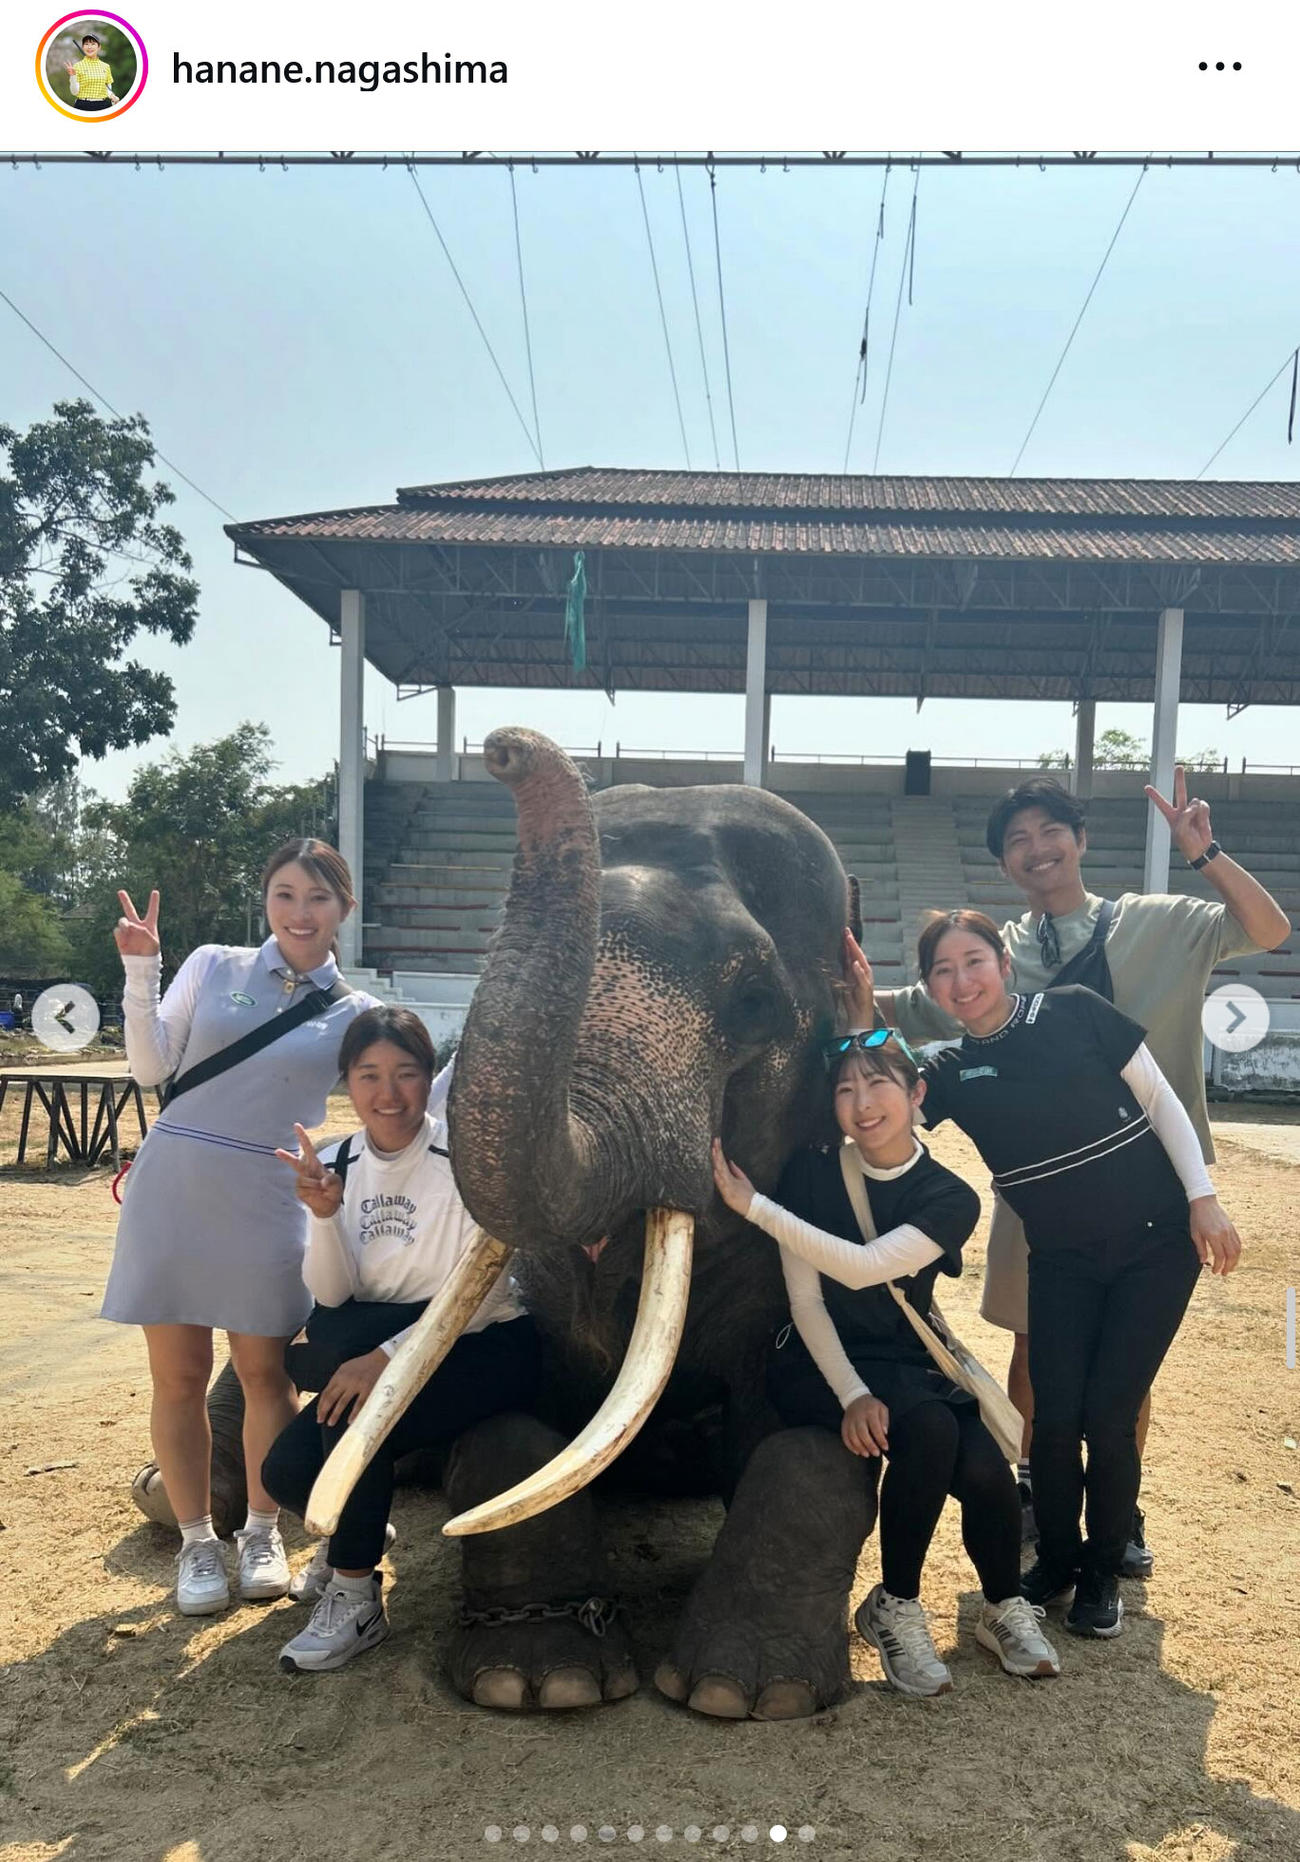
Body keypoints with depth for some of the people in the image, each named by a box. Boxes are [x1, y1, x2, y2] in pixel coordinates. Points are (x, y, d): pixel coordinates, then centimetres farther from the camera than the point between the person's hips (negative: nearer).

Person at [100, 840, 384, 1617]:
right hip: (171, 1189, 1)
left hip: (267, 1204, 0)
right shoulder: (213, 966, 4)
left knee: (265, 1372, 7)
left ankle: (262, 1530, 28)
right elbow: (153, 1067, -2)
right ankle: (198, 1539, 25)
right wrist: (141, 972, -11)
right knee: (180, 1374, 7)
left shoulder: (354, 1014, 4)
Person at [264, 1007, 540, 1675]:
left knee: (352, 1414, -28)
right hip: (381, 1347, 5)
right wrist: (324, 1214, -23)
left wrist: (386, 1355, -28)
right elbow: (333, 1298, -6)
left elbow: (482, 1294, -19)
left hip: (486, 1351, -5)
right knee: (287, 1471, -13)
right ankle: (353, 1532, 21)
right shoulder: (338, 1163, 0)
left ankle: (355, 1600, -6)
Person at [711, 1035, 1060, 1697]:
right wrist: (851, 1394, -20)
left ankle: (1004, 1609, 7)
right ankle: (895, 1610, -11)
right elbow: (806, 1301, -7)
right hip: (820, 1363, -2)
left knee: (986, 1471, -25)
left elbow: (863, 1267, -23)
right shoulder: (810, 1173, -5)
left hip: (909, 1364, 2)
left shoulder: (949, 1198, -7)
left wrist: (753, 1206, -26)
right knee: (928, 1428, -31)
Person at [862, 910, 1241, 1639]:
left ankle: (1103, 1572, 21)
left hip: (1155, 1241, -2)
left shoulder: (1075, 1012, -9)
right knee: (1056, 1418, -3)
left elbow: (1160, 1100, -4)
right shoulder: (950, 1074, -2)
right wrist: (861, 1017, -18)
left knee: (1108, 1415, -3)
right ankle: (1055, 1560, 24)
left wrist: (1204, 1198, -8)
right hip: (1062, 1260, 3)